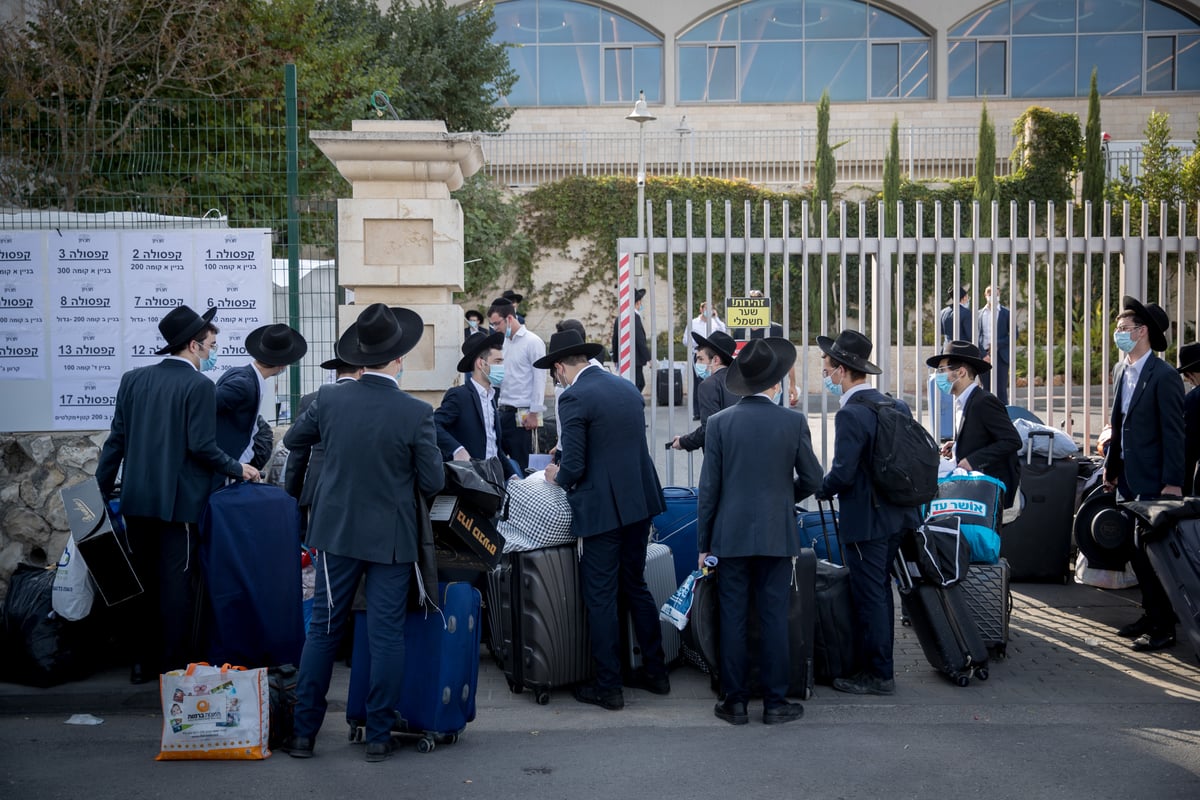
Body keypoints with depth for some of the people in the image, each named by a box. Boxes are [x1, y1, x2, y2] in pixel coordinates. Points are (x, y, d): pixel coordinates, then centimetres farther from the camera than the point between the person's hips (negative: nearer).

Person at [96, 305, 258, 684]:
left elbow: (117, 438, 6)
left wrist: (102, 490, 13)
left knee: (143, 579, 12)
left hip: (137, 498, 6)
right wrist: (237, 469, -1)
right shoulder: (199, 385, -11)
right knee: (177, 582, 2)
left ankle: (143, 662, 19)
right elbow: (201, 446, -15)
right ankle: (174, 664, 8)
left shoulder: (133, 379, 6)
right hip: (178, 500, -5)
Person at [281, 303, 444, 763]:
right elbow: (433, 482, -10)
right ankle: (379, 735, 13)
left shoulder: (330, 400, -6)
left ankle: (304, 731, 17)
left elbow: (293, 440, 13)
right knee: (387, 635, 6)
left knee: (323, 629, 12)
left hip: (337, 531, 3)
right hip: (392, 538, -2)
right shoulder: (416, 413, -15)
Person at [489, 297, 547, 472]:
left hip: (521, 414, -7)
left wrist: (533, 414, -13)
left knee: (521, 464, -3)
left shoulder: (532, 342, -7)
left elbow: (539, 379, -10)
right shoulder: (505, 341, 15)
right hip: (503, 411, 7)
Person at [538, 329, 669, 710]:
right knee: (635, 586, 20)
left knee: (600, 597, 3)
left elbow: (574, 466, -18)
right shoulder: (627, 387, 10)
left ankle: (608, 686, 9)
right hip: (640, 502, 8)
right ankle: (655, 671, 27)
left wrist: (558, 476, 5)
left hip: (602, 509, -8)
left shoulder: (574, 398, -14)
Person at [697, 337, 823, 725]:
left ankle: (735, 702, 11)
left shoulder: (719, 423, -3)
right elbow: (812, 480, 2)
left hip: (732, 535, 0)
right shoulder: (794, 422, -4)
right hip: (777, 535, 0)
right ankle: (775, 702, 11)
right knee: (774, 618, 6)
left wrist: (704, 543, 6)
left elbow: (709, 487, -2)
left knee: (732, 618, 6)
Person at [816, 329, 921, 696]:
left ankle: (879, 675, 10)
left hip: (866, 520, -9)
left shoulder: (851, 414, -20)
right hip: (897, 515, 9)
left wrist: (820, 489, -5)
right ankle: (877, 663, 30)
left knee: (870, 597, 1)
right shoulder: (895, 405, 7)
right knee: (878, 591, 20)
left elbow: (842, 474, -24)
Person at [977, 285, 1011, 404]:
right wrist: (983, 355, -5)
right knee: (987, 389, 4)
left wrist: (998, 344, -10)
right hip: (984, 356, 2)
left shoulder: (1006, 313, 3)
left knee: (1001, 389, -4)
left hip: (1000, 355, -2)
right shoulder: (979, 314, 10)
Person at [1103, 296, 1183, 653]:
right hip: (1128, 477, 8)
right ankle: (1150, 614, 26)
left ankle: (1164, 627, 7)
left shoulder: (1164, 376, -14)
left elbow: (1174, 433, -15)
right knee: (1136, 551, 14)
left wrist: (1173, 483, -17)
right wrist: (1110, 464, 16)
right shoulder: (1122, 370, 11)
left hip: (1152, 481, -8)